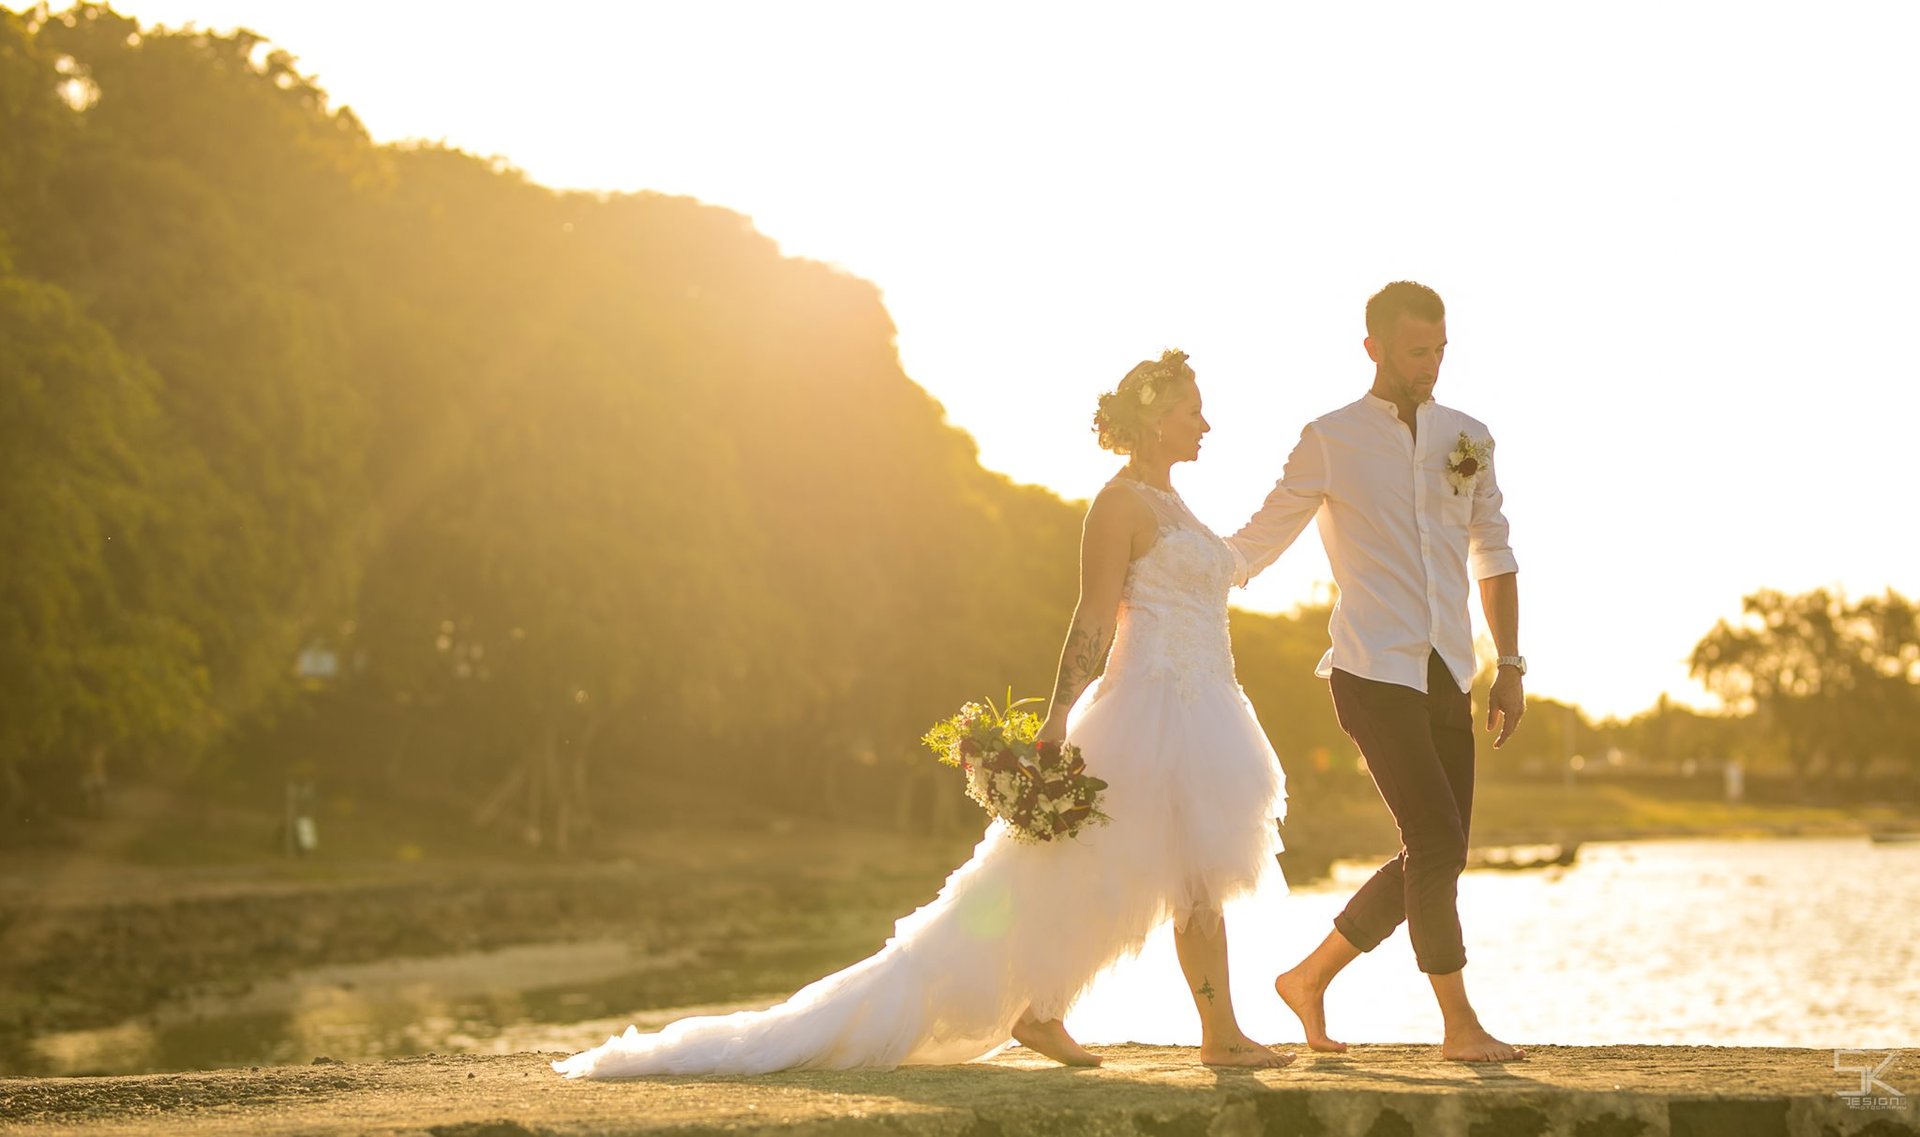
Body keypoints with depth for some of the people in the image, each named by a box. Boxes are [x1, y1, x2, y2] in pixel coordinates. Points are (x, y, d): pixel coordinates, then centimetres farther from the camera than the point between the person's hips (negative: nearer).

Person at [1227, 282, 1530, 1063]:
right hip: (1374, 674, -6)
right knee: (1437, 845, -12)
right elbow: (1257, 541, 5)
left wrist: (1510, 667, 12)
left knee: (1435, 859, 5)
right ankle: (1460, 1025, -1)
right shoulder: (1330, 440, -1)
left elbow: (1493, 556, 18)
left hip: (1447, 677, 6)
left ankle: (1310, 979, 20)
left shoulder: (1468, 439, 12)